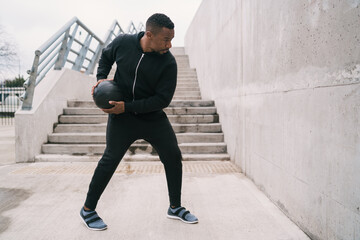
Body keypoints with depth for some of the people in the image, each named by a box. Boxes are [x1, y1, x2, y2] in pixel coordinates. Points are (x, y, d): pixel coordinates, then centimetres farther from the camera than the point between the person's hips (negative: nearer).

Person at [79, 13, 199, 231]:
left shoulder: (168, 63, -13)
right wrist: (101, 78, -2)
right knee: (111, 159, -3)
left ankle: (175, 207, 21)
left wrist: (127, 106, -22)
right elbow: (106, 56, 15)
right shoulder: (123, 43, -9)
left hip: (153, 117, 2)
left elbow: (163, 99, -16)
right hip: (122, 117, -1)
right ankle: (88, 209, 16)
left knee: (173, 157, 1)